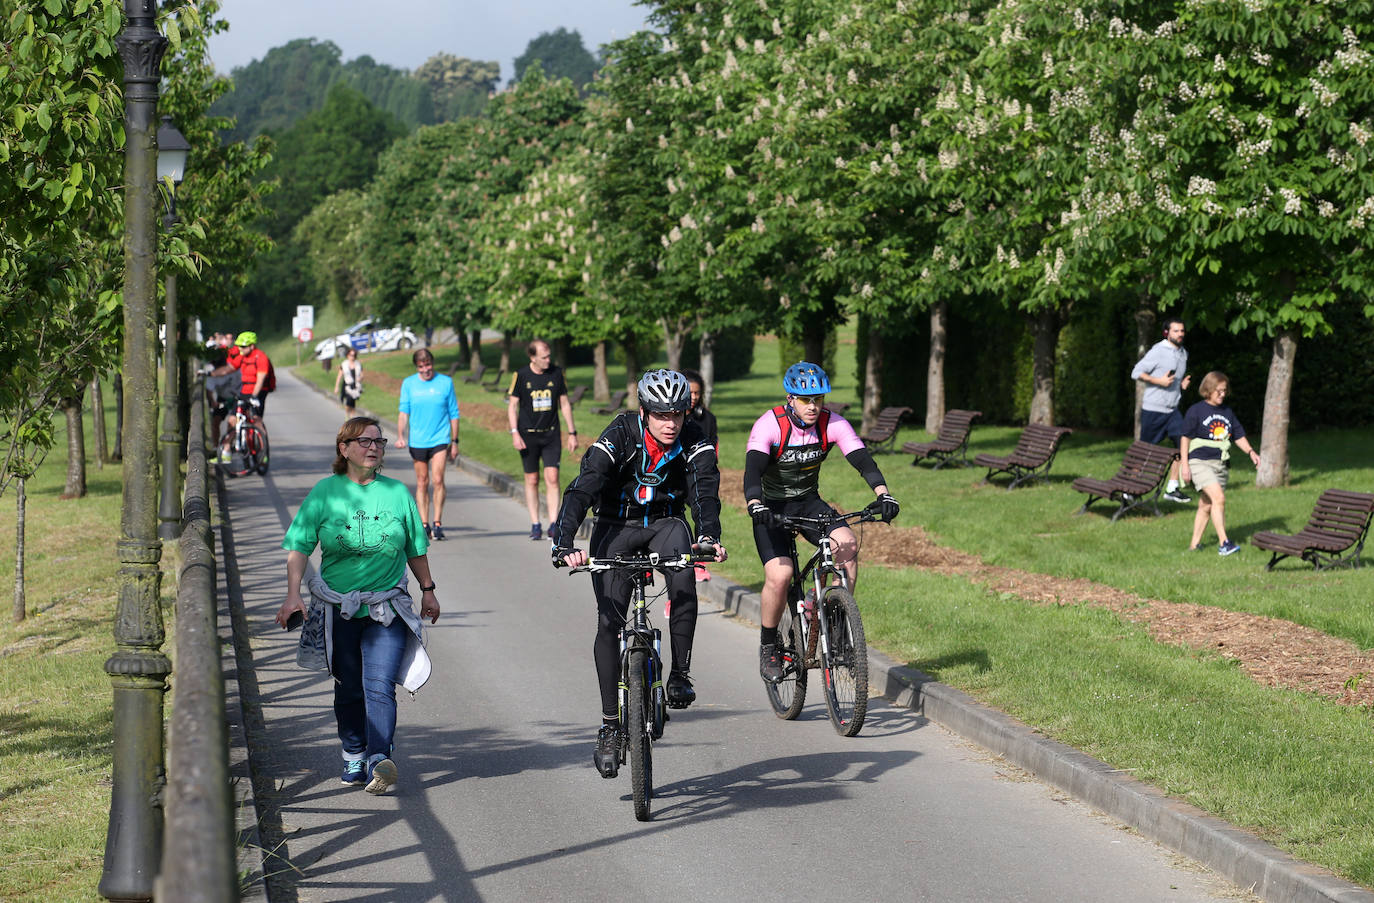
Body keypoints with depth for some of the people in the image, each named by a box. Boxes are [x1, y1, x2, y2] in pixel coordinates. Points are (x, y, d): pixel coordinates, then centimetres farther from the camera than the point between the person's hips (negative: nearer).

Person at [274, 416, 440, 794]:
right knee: (349, 689, 11)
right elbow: (298, 547, -5)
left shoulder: (397, 493, 4)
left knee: (380, 685, -15)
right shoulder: (325, 493, -1)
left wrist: (427, 590, 20)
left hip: (387, 608, 0)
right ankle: (354, 757, 27)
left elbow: (416, 548, 16)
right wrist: (293, 594, -16)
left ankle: (380, 758, -24)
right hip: (339, 607, 0)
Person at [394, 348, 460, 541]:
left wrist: (454, 441, 7)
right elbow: (403, 411, 3)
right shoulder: (408, 384, 5)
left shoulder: (446, 382, 3)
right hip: (417, 441, 2)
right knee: (422, 483, 5)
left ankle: (437, 523, -8)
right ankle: (424, 524, 11)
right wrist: (401, 436, -11)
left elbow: (454, 414, 8)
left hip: (440, 440, -2)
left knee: (437, 480, -13)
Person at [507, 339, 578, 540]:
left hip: (551, 435, 1)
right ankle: (535, 525, 10)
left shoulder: (557, 373, 2)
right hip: (528, 435, -1)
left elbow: (564, 404, 10)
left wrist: (572, 433, 8)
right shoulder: (521, 376, -5)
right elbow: (512, 405, 0)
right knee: (532, 480, 3)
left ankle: (553, 524, -7)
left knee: (552, 478, -9)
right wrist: (514, 433, -11)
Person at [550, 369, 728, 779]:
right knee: (609, 622, -12)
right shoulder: (620, 437, -21)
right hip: (617, 527, -1)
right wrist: (564, 545, -44)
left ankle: (680, 674, -15)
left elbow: (705, 491, -29)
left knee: (683, 580, -32)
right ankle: (610, 726, -4)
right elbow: (582, 490, -29)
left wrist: (710, 536, -50)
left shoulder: (694, 443, -15)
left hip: (666, 523, 1)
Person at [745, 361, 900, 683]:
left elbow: (862, 459, -22)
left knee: (848, 543, -25)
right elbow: (753, 469, -34)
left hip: (809, 502, 3)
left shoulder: (833, 424, -13)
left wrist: (883, 495, -40)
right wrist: (755, 505, -53)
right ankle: (768, 647, 0)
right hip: (772, 506, -3)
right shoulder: (769, 425, -22)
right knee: (779, 576, -23)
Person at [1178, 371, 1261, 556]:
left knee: (1206, 505, 10)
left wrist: (1251, 452, 0)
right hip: (1200, 462, -6)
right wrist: (1184, 464, -8)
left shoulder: (1228, 413, 14)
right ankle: (1223, 542, -23)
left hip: (1221, 464, 6)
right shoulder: (1196, 411, -3)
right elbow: (1185, 438, -2)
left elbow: (1239, 436, 17)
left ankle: (1195, 544, 20)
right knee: (1219, 498, -21)